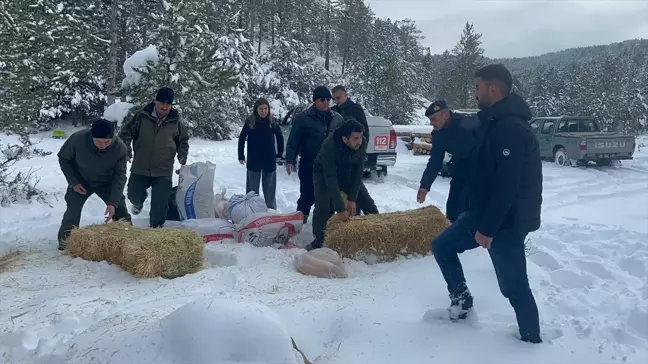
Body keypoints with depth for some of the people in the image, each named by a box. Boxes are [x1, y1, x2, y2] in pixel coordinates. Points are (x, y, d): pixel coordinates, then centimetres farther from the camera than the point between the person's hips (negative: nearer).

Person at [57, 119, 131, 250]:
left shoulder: (120, 148, -32)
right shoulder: (77, 139, -33)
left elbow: (120, 176, -22)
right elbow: (63, 158, -12)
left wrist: (113, 202, -29)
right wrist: (73, 182, -17)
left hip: (107, 183, 1)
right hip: (80, 182, 0)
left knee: (121, 210, 2)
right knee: (73, 210, -8)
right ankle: (65, 238, 14)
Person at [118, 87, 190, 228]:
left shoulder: (175, 122, -1)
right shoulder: (142, 117, -5)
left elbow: (183, 140, 13)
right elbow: (126, 132, 4)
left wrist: (182, 155, -3)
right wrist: (125, 147, -11)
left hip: (164, 172, 0)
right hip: (140, 169, 0)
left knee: (160, 203, 1)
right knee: (134, 195, 10)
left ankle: (156, 227, 20)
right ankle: (139, 202, 48)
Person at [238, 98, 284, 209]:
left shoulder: (272, 122, -4)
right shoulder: (250, 122, -8)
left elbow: (280, 137, 8)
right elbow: (242, 138, -1)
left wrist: (279, 153, 9)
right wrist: (241, 156, -1)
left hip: (269, 160, 1)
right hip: (253, 160, -1)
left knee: (269, 187, 11)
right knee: (252, 187, 8)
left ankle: (271, 209, 22)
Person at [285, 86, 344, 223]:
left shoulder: (338, 118, 8)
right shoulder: (303, 118, -5)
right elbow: (293, 141, -8)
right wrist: (290, 161, -17)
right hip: (309, 167, -4)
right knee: (307, 197, 2)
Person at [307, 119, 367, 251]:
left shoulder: (362, 143, -28)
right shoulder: (329, 146, -40)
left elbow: (358, 172, -22)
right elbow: (331, 179, -40)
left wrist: (352, 199, -24)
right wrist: (340, 208, -41)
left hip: (347, 173, 4)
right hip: (324, 173, -4)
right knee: (322, 207, -19)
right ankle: (318, 242, -6)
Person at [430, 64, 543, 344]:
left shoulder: (510, 127, -22)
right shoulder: (495, 122, 12)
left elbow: (507, 184, -27)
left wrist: (487, 228, -23)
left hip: (507, 220, -10)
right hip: (485, 211, 10)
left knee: (513, 286, 1)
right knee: (442, 246, 14)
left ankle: (531, 340, 19)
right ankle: (461, 299, 27)